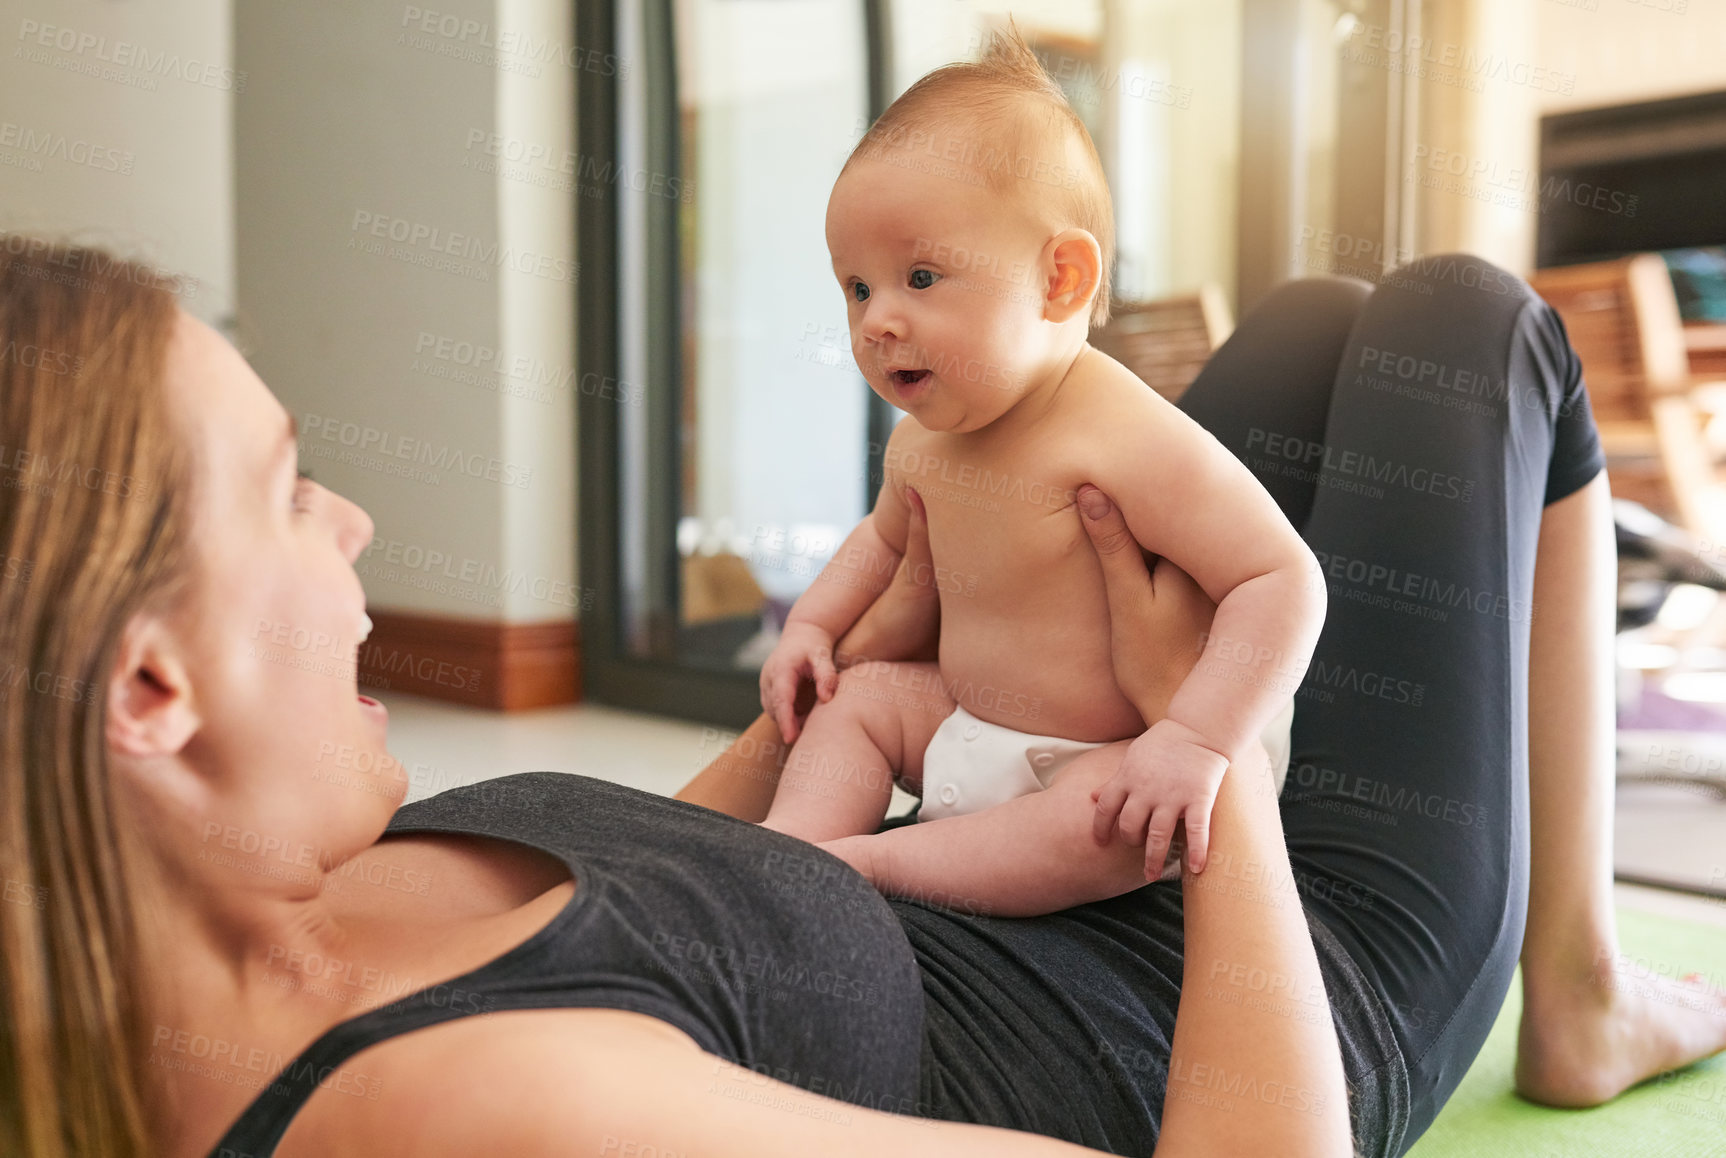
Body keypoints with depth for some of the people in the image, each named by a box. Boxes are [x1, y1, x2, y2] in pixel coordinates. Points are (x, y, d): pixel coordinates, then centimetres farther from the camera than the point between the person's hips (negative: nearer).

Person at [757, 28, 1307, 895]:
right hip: (971, 721, 8)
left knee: (1107, 830, -36)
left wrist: (1197, 741, -37)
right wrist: (812, 622, 10)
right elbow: (888, 536, 24)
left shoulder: (1130, 439, -28)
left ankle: (856, 862, -28)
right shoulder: (923, 442, 0)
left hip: (1118, 759, -8)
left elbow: (1283, 581, -30)